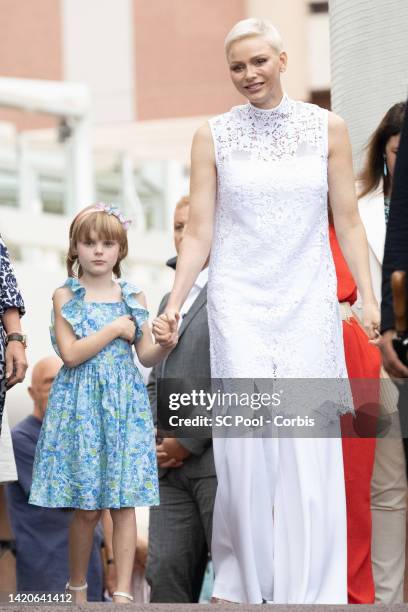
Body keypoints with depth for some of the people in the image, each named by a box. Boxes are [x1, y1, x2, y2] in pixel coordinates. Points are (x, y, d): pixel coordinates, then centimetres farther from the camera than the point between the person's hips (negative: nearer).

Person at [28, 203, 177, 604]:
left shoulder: (133, 297, 8)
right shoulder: (66, 296, 0)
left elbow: (146, 357, 9)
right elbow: (71, 353, -10)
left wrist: (166, 345, -12)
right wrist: (115, 330, -10)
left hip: (124, 404, 2)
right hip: (81, 404, -2)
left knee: (124, 503, -3)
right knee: (86, 507, 0)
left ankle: (123, 593, -1)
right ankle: (77, 588, 17)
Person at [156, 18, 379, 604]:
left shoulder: (327, 128, 6)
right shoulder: (214, 137, 4)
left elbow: (347, 222, 7)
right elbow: (199, 233, 4)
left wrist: (369, 297, -2)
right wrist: (173, 305, -5)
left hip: (309, 303, 1)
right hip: (240, 304, -1)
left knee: (309, 450, -4)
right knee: (247, 443, -8)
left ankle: (309, 591, 2)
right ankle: (242, 581, 7)